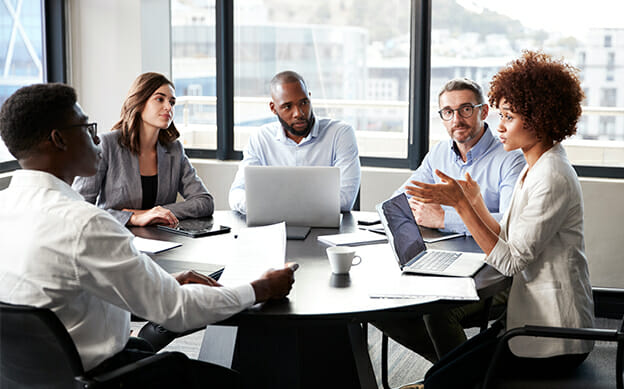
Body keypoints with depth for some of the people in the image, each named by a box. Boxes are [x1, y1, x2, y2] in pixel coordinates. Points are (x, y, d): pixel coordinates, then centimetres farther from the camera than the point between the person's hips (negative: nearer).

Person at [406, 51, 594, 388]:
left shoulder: (552, 178, -20)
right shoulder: (534, 168, 12)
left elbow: (510, 261, -21)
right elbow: (508, 242, 10)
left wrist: (461, 204, -20)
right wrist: (475, 202, 3)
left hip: (553, 341, -9)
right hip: (534, 320, 9)